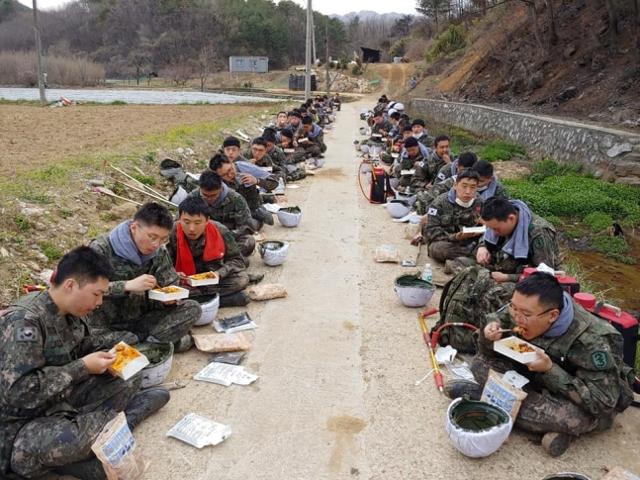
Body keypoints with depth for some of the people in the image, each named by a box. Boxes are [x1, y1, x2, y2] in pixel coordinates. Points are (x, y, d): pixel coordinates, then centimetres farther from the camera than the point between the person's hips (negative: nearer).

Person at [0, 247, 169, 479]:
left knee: (129, 380, 3)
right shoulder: (24, 321, -25)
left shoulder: (69, 312, -1)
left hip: (62, 399, 8)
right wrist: (83, 367, -26)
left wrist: (115, 345, -1)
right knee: (69, 440, -36)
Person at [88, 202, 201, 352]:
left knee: (192, 308, -13)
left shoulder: (159, 252, 2)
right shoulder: (101, 249, -13)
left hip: (142, 320, 4)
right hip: (108, 327, -4)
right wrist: (127, 286, -35)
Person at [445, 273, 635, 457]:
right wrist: (490, 336, -29)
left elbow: (603, 403, -32)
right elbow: (488, 354, -5)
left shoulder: (591, 342, -33)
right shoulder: (523, 311, -18)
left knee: (577, 417, -40)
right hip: (538, 380, 5)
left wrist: (549, 370, -39)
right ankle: (554, 423, -15)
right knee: (480, 362, -13)